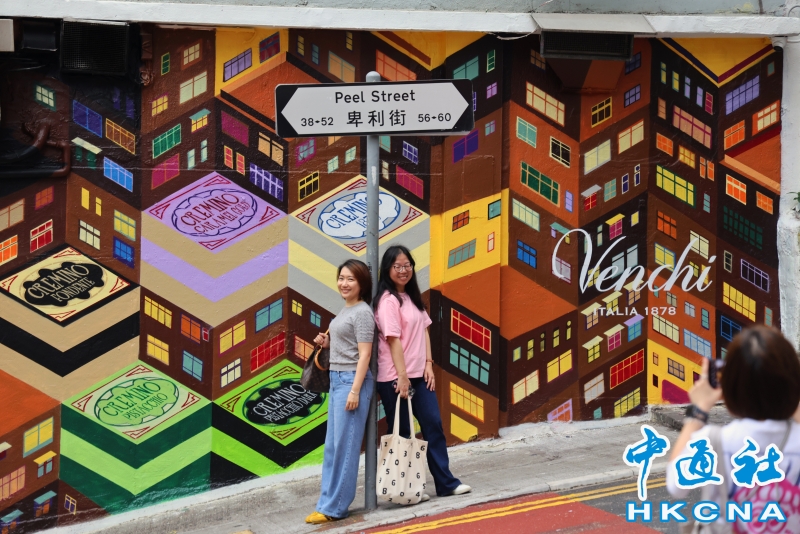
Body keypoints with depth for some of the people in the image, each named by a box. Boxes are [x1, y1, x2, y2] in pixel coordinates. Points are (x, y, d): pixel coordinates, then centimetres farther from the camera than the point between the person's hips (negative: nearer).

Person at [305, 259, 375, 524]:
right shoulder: (345, 310, 15)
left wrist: (355, 391, -20)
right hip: (337, 378, 10)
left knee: (344, 445, -5)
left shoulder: (362, 312, -12)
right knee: (332, 445, 10)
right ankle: (329, 502, 15)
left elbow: (364, 354, -16)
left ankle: (334, 507, 0)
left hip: (352, 380, -10)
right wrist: (327, 343, 7)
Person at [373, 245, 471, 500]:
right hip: (395, 378, -8)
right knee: (402, 433, 2)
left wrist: (428, 364, 1)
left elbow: (424, 330, 11)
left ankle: (446, 482, 15)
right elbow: (393, 340, -18)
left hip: (419, 374, 8)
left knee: (433, 424, 8)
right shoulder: (388, 301, -14)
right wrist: (402, 376, -21)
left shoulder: (413, 297, 12)